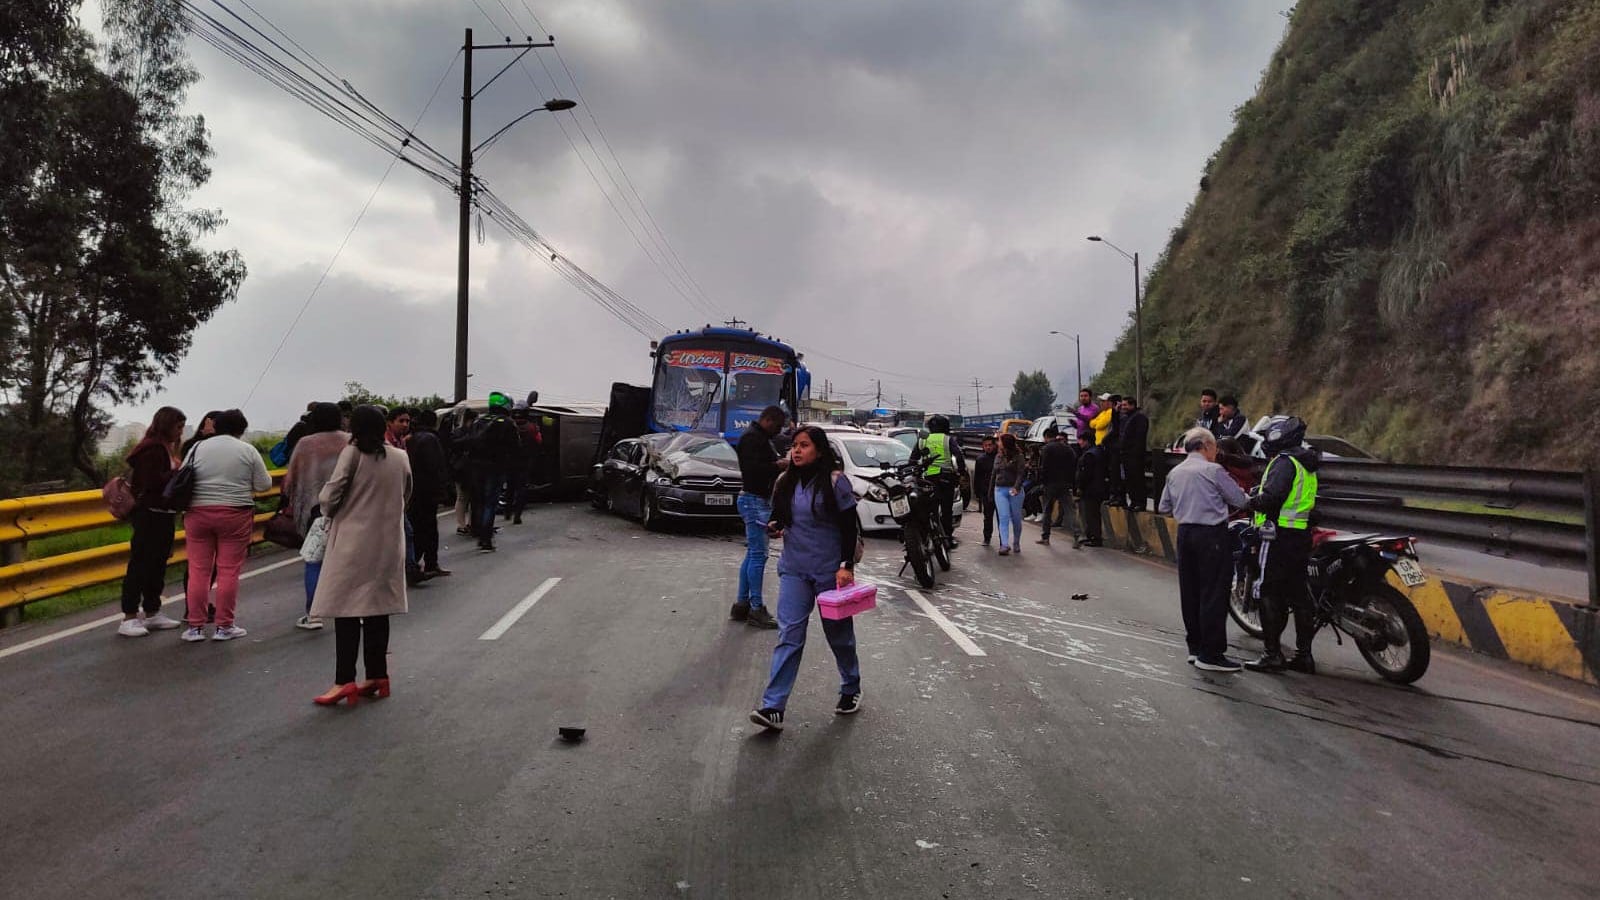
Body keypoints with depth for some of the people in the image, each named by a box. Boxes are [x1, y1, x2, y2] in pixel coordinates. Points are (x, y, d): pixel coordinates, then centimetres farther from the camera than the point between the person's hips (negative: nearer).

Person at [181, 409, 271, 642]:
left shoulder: (198, 448, 6)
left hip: (197, 513, 2)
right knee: (229, 571, 2)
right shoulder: (247, 450, 0)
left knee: (198, 570, 6)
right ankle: (224, 627, 5)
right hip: (235, 515, -2)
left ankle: (195, 627, 9)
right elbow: (264, 485, 1)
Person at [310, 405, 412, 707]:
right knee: (377, 609, 12)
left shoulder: (352, 453, -10)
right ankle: (377, 676, 17)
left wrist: (327, 506, 10)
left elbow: (330, 495, -11)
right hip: (388, 543, 5)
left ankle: (345, 681, -5)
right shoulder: (401, 457, 5)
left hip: (353, 541, -5)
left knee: (347, 610, -2)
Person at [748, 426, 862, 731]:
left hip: (830, 569, -4)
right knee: (788, 636, -5)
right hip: (794, 569, 4)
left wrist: (847, 565, -15)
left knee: (839, 632, 12)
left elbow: (849, 526, -9)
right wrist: (776, 527, -4)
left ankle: (851, 689, 35)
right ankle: (773, 707, -10)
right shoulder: (786, 482, 6)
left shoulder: (835, 481, -9)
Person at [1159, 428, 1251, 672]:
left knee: (1190, 592, 12)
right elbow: (1239, 500, -3)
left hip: (1185, 533, 7)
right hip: (1211, 534, -7)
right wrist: (1250, 499, 18)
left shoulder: (1174, 473, 10)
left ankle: (1195, 647, 19)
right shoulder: (1213, 470, -9)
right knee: (1214, 594, -3)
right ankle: (1210, 654, -3)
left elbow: (1164, 508, 13)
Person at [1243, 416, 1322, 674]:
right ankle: (1304, 654, 16)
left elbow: (1271, 497, -24)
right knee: (1298, 594, 12)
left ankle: (1273, 654, -4)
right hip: (1302, 536, 9)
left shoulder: (1284, 462, -12)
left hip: (1280, 536, -9)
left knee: (1269, 594, -5)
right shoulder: (1306, 464, 18)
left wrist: (1248, 500, -6)